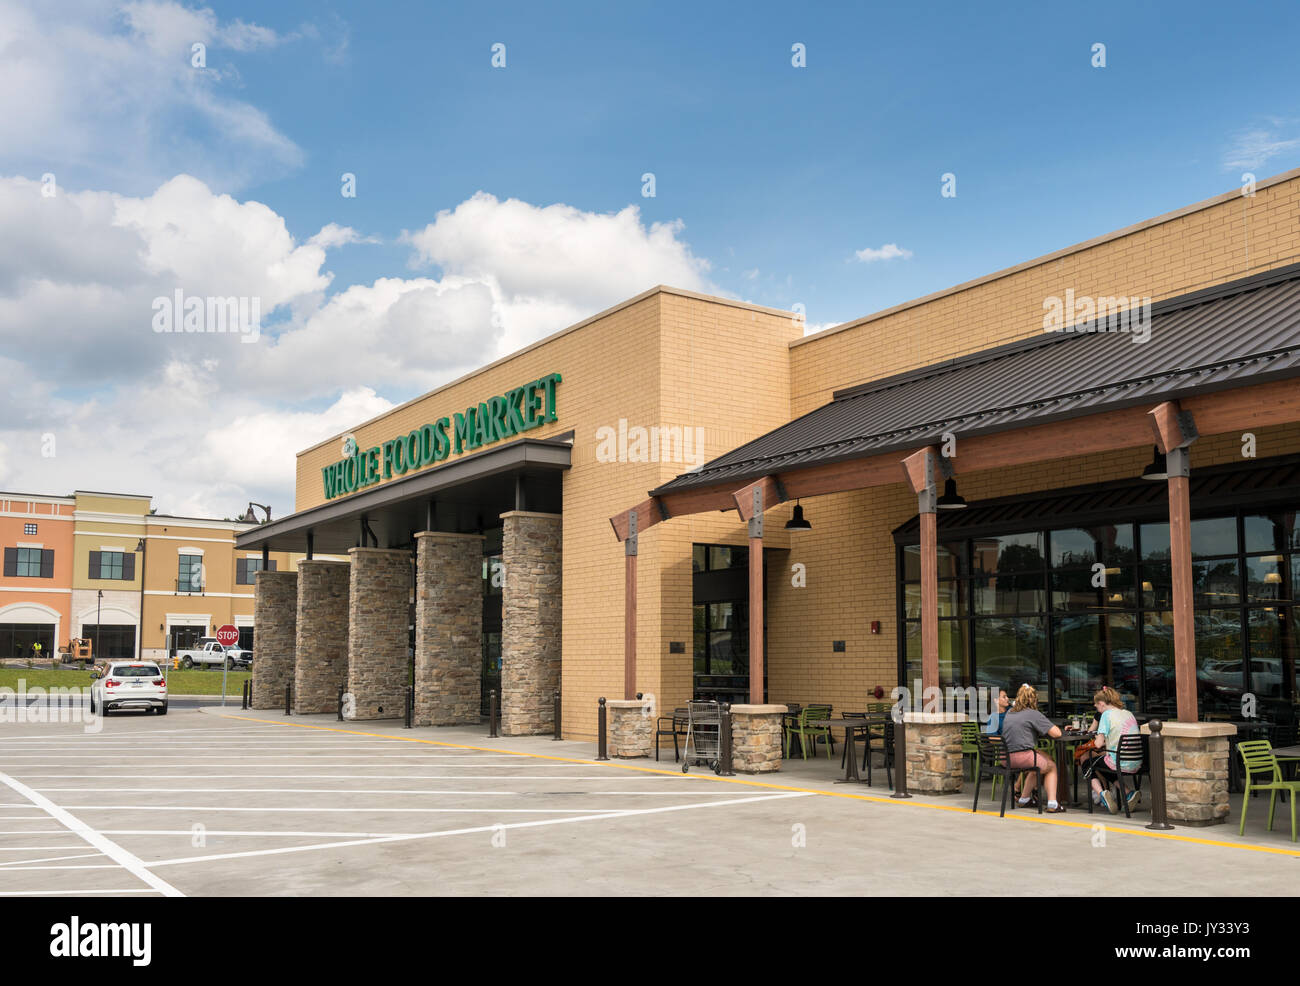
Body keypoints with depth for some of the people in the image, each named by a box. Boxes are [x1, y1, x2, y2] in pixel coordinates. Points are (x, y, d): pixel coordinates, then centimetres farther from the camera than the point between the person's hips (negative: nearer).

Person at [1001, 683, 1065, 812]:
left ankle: (1024, 799, 35)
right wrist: (1055, 727, 16)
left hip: (1006, 759, 7)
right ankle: (1052, 803, 11)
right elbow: (1056, 733, -6)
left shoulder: (1009, 714, 16)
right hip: (1023, 757, -7)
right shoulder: (1033, 714, -5)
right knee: (1052, 766, 21)